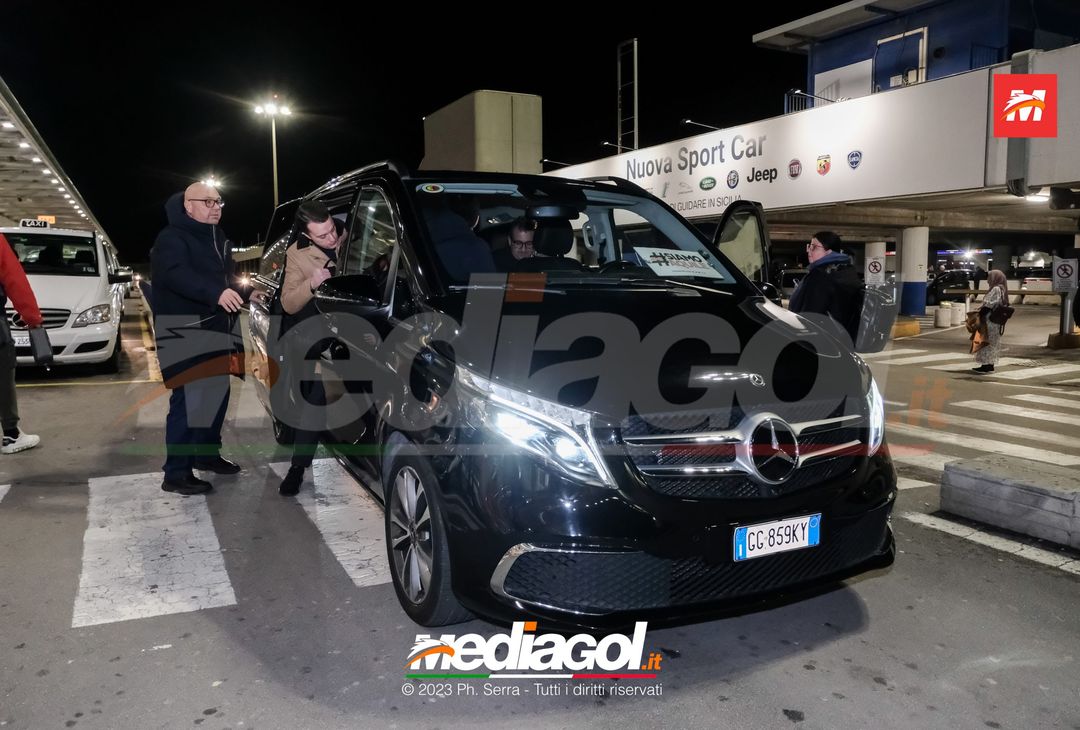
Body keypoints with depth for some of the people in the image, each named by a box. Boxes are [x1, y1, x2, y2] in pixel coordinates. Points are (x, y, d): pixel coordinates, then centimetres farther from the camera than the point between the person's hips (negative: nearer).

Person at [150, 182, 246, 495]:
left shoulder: (218, 239, 18)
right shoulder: (171, 238, -11)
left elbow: (228, 275, 28)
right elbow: (176, 275, -30)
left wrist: (240, 292, 7)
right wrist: (216, 293, -44)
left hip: (214, 331, 9)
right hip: (185, 334, -9)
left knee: (217, 394, 15)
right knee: (188, 401, -11)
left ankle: (207, 453, 32)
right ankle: (176, 473, -5)